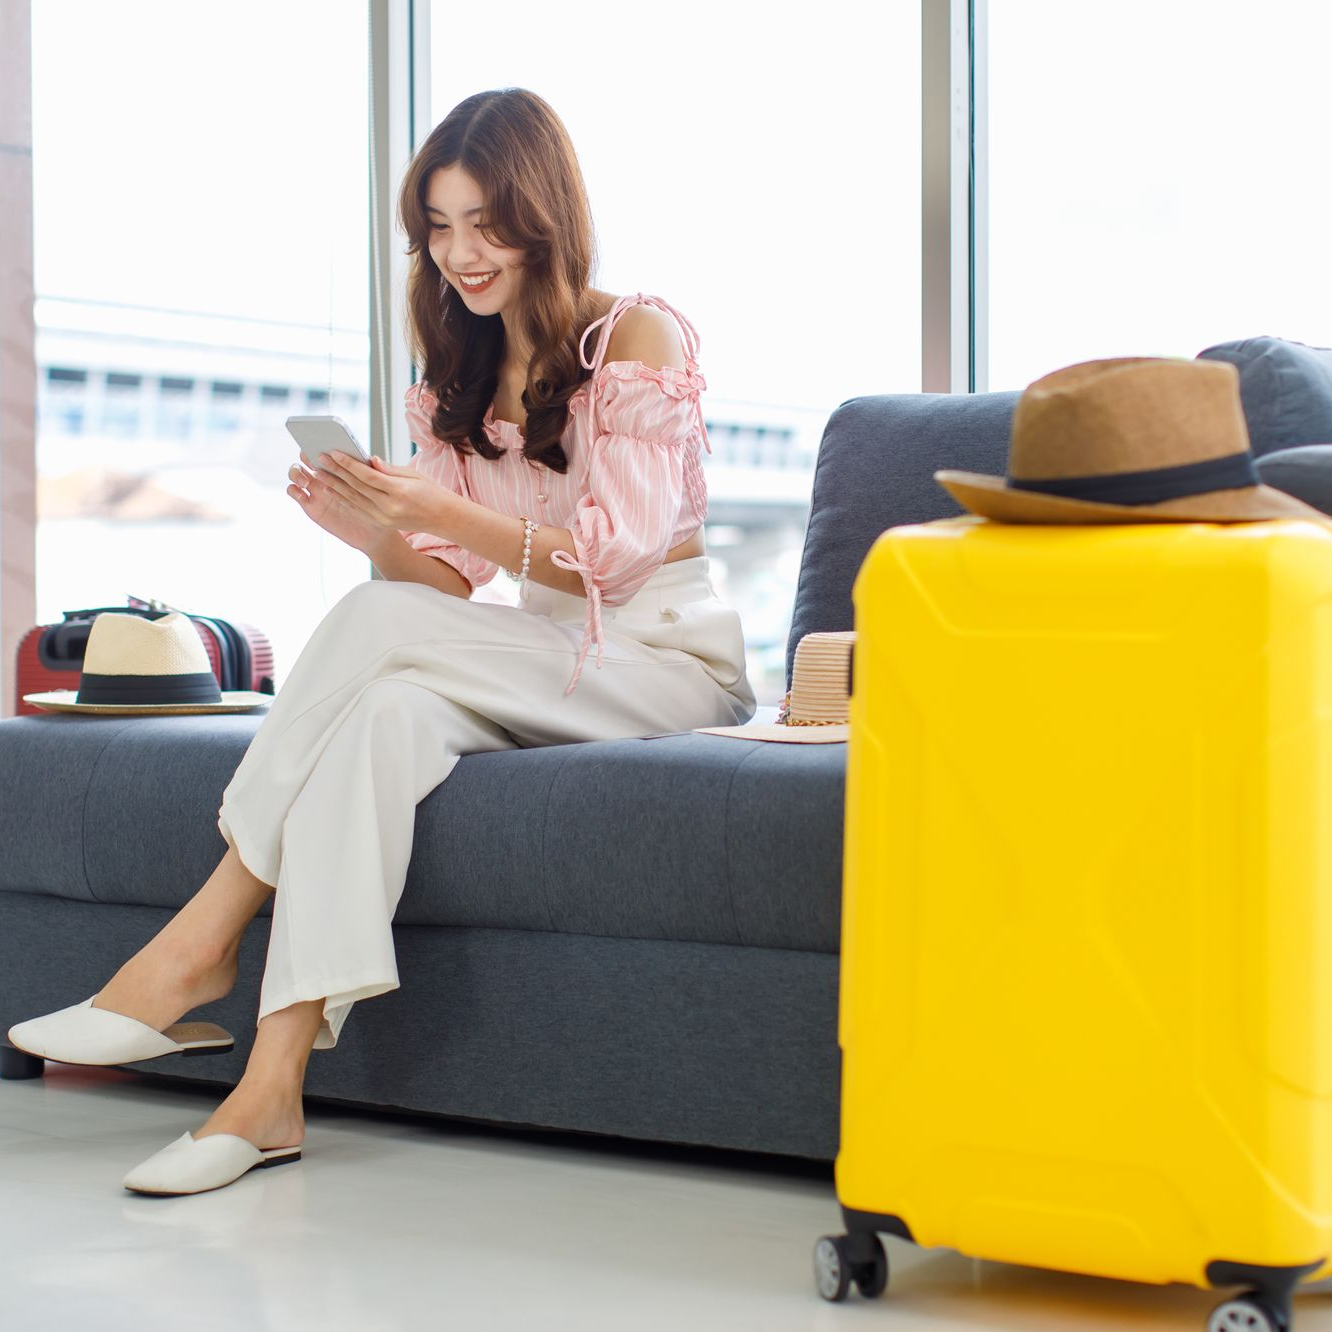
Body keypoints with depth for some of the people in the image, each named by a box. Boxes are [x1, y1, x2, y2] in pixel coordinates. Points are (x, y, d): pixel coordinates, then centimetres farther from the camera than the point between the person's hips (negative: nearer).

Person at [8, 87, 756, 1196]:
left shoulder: (639, 337, -4)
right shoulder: (457, 375, 16)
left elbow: (609, 560, -12)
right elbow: (458, 589, 10)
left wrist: (435, 510, -23)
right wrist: (373, 529, -12)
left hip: (667, 659, -5)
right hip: (538, 675, 5)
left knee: (376, 621, -29)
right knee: (387, 711, -32)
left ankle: (207, 936, -22)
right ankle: (271, 1091, -42)